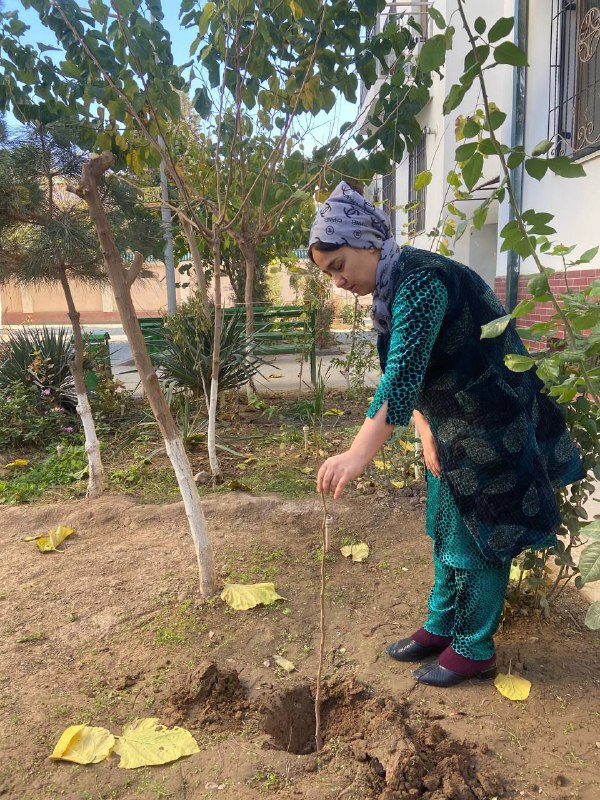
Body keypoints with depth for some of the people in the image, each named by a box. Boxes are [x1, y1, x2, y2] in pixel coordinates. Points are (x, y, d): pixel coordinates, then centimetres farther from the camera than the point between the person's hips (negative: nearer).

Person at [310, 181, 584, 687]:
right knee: (447, 532, 18)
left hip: (493, 429, -9)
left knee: (478, 540, 4)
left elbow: (402, 376, -37)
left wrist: (359, 454, -43)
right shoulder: (388, 292, 5)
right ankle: (440, 628, 36)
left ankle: (474, 650, 24)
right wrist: (426, 430, -6)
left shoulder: (419, 280, -25)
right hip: (455, 429, 9)